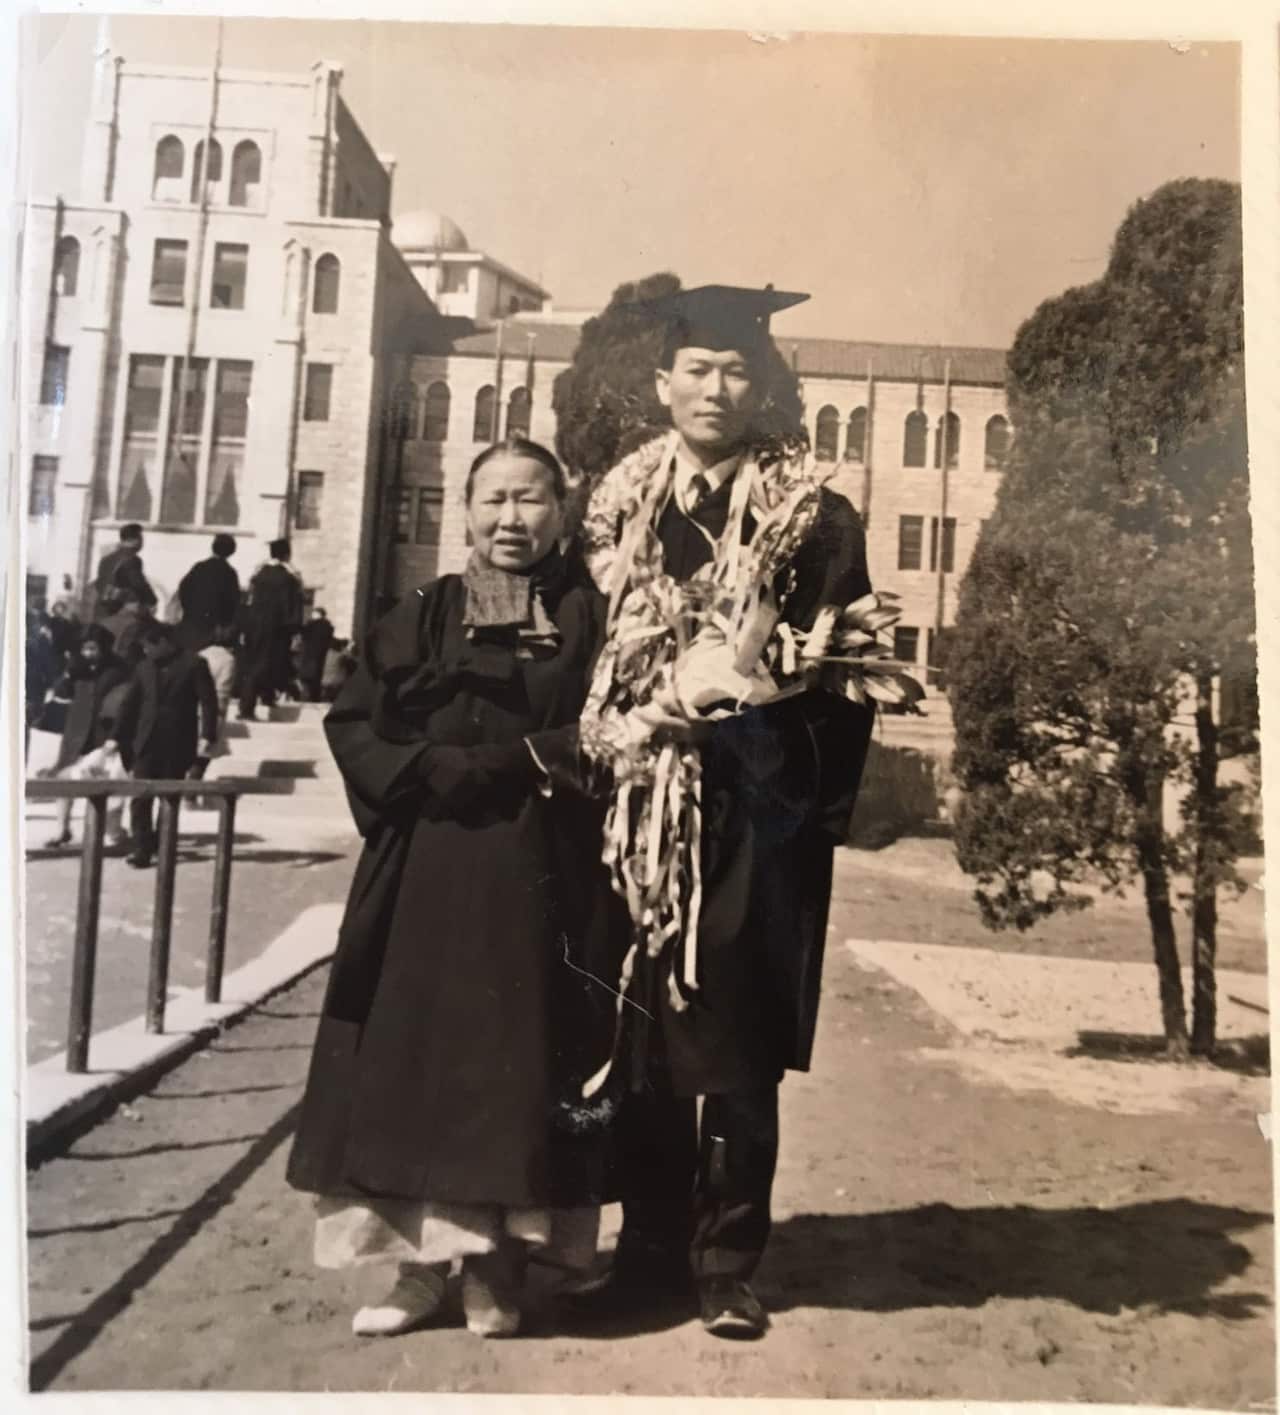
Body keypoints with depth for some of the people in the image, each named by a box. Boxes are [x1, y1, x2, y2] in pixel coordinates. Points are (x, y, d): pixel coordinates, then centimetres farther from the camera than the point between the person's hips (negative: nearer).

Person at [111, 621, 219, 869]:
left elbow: (208, 702, -9)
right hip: (147, 743, 3)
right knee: (140, 798, -5)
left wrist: (207, 736, -18)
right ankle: (142, 849, -3)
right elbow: (130, 704, 13)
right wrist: (117, 737, 9)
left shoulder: (193, 664, -5)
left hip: (177, 744, -3)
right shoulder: (144, 667, 9)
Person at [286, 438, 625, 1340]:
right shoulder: (421, 618, 10)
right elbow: (355, 729, 2)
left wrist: (509, 763, -14)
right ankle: (421, 1263, 20)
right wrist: (443, 773, -12)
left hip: (542, 878, -2)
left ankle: (497, 1270, 19)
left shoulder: (591, 618, 4)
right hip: (426, 875, 2)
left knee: (518, 1067, 3)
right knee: (415, 1059, 5)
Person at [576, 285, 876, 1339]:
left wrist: (742, 699, -13)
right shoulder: (617, 506, 10)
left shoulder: (813, 517, 2)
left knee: (740, 1047, 4)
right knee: (642, 1035, 10)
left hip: (756, 813, -2)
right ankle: (651, 1246, 27)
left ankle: (729, 1264, 21)